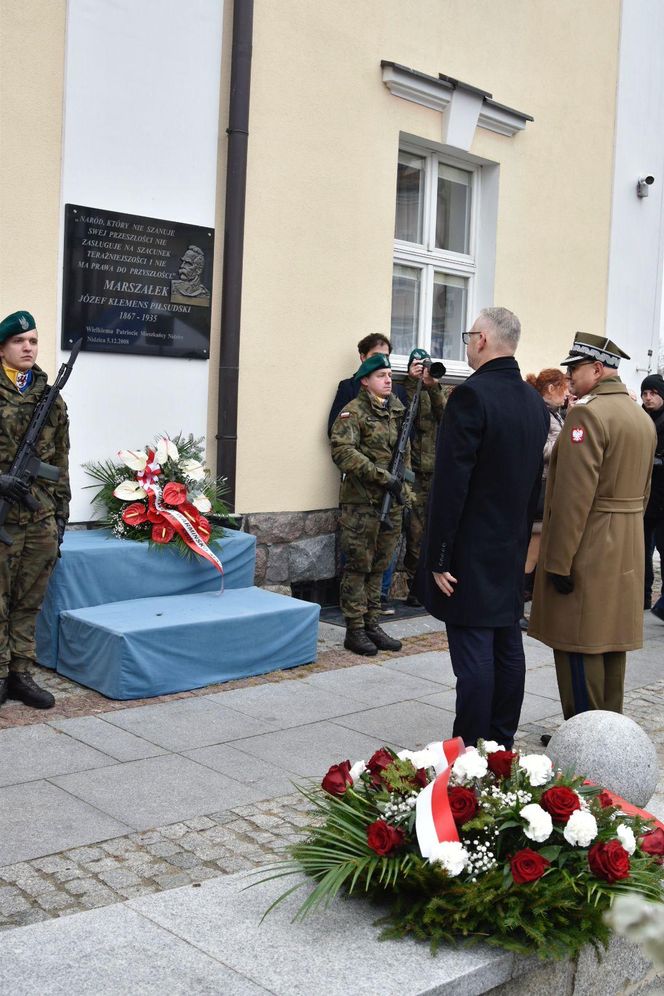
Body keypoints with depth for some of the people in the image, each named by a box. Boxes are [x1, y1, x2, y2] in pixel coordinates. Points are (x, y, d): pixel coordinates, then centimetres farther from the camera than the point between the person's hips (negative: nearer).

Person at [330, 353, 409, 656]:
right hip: (361, 502, -6)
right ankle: (354, 631, 6)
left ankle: (372, 625, 20)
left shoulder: (398, 411, 13)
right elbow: (342, 451, -19)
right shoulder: (353, 411, -7)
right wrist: (383, 477, -22)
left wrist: (402, 485, 7)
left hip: (391, 502, 7)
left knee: (379, 566, 11)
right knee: (358, 566, -1)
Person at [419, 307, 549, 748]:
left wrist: (439, 558, -15)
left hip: (470, 554, -8)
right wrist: (520, 537, 19)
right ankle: (502, 743, 25)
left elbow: (450, 484, -20)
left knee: (473, 654, -3)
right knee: (508, 648, 14)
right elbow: (535, 480, 13)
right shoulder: (536, 402, 8)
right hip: (512, 552, 8)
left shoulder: (471, 396, -17)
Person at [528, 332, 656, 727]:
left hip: (588, 551, -9)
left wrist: (559, 561, -19)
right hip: (627, 552, 9)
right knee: (612, 643, 16)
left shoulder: (588, 414, -17)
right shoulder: (643, 418, 12)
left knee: (579, 649, -1)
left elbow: (574, 496, -22)